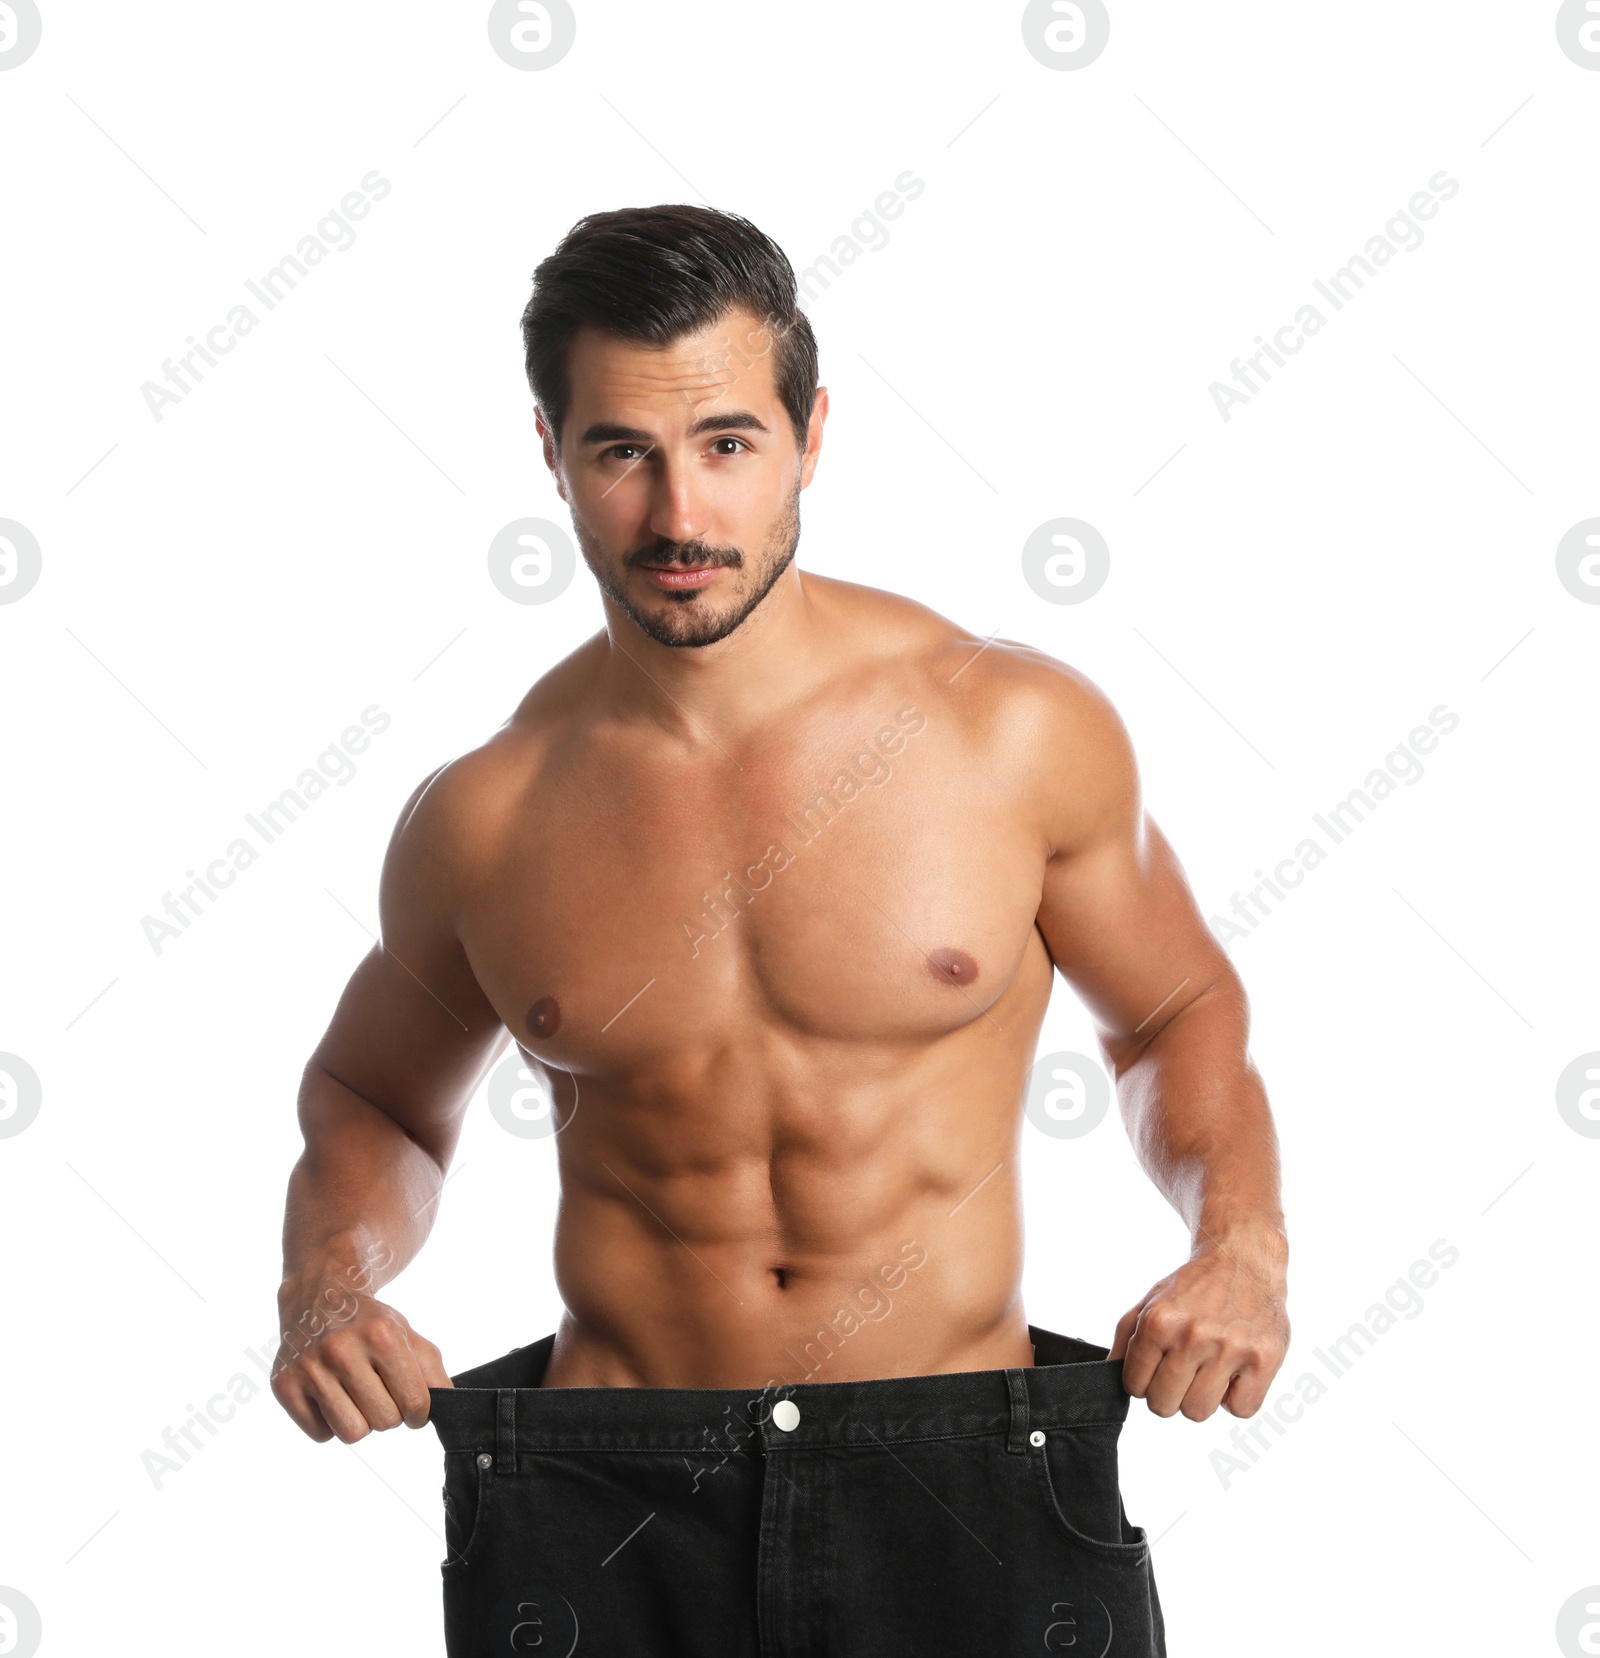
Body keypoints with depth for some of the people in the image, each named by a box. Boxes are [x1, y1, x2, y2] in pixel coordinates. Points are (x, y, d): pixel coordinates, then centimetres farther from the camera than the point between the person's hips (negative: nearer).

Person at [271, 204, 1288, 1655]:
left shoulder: (1020, 731, -3)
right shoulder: (485, 819, 1)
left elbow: (1176, 1009, 13)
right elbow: (375, 1098, 19)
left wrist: (1240, 1244, -5)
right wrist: (324, 1284, -1)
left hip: (968, 1490, -1)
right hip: (606, 1508, 1)